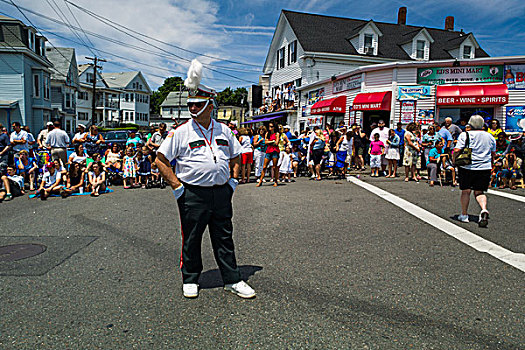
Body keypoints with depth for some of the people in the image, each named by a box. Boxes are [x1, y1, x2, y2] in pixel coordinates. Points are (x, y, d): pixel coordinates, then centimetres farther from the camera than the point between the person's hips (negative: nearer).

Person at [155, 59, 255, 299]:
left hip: (221, 193, 3)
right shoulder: (181, 132, -3)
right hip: (193, 194, -3)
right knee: (191, 239, 8)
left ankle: (232, 280, 21)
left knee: (224, 238, 11)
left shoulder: (224, 131, 9)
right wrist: (177, 187, -8)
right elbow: (161, 160, -2)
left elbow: (236, 156, 21)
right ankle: (190, 280, 27)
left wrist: (233, 180, 9)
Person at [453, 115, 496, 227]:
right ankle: (484, 209, -17)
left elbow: (457, 151, -14)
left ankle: (464, 215, 15)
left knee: (466, 191, 7)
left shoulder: (465, 135, -7)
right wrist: (490, 165, 30)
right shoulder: (490, 137, 8)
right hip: (485, 168, 3)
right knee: (479, 192, 9)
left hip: (467, 167, -3)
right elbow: (493, 154, 16)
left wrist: (454, 163, 0)